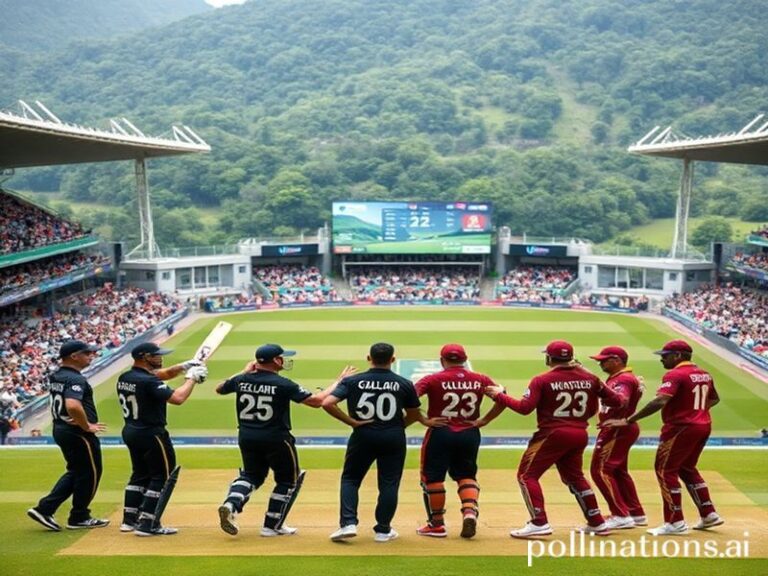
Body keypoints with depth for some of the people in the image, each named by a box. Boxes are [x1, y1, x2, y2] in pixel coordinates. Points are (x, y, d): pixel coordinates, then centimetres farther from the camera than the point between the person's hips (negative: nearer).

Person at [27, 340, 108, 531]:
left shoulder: (55, 376, 9)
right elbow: (73, 406, -35)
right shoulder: (76, 379, -21)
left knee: (76, 471, 21)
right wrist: (88, 426, -22)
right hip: (78, 433, -10)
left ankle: (44, 509, 13)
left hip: (60, 429, 10)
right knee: (90, 472, 6)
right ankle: (79, 518, 16)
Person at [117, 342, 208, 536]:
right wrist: (191, 378, -17)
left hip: (130, 432, 9)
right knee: (161, 477, 1)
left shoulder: (124, 378, 7)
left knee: (140, 474, 22)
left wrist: (183, 367, 5)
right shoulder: (148, 381, -22)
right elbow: (177, 398, -30)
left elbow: (161, 374, 17)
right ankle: (147, 524, 1)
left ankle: (129, 520, 26)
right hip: (151, 434, -9)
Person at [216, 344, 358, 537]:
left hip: (246, 438, 5)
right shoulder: (283, 384, -16)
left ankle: (231, 504, -2)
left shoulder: (241, 380, -2)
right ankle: (272, 525, 15)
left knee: (252, 474, 25)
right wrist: (339, 381, -4)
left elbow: (219, 389, 19)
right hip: (276, 439, -5)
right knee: (288, 480, 16)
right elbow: (317, 401, -16)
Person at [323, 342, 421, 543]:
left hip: (362, 436, 0)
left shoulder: (352, 381, -3)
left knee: (350, 479, 14)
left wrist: (350, 421, -6)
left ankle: (348, 523, 1)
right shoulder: (404, 384, -2)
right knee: (389, 483, 9)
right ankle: (383, 530, 13)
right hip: (394, 437, 0)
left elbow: (327, 403, -12)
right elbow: (414, 415, 7)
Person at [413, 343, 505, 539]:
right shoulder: (480, 380, 3)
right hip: (470, 434, 3)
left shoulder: (433, 380, -6)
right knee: (466, 476, 18)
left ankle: (436, 524, 14)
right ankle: (470, 511, -6)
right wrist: (484, 420, 3)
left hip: (440, 433, -3)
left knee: (432, 477, 10)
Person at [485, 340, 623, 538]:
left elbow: (525, 408, -15)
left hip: (553, 434, -6)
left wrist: (499, 395, -5)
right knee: (574, 476, 23)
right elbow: (616, 401, 6)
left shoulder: (542, 380, -8)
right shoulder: (589, 378, 5)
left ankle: (539, 523, -9)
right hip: (580, 435, 6)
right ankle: (597, 523, 25)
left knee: (527, 475, 2)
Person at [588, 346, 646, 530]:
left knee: (600, 470, -10)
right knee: (619, 471, 19)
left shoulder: (623, 379, -16)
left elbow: (622, 401, -32)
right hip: (622, 429, 11)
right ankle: (636, 514, 26)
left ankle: (621, 516, -10)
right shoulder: (616, 378, 17)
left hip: (617, 430, -11)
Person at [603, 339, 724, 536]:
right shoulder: (704, 374, 12)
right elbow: (714, 399, 27)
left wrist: (628, 420, -29)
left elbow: (659, 401, -28)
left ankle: (675, 523, -1)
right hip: (704, 426, 9)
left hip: (681, 428, -9)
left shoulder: (675, 375, -15)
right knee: (687, 469, 23)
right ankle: (709, 514, 23)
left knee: (665, 470, -1)